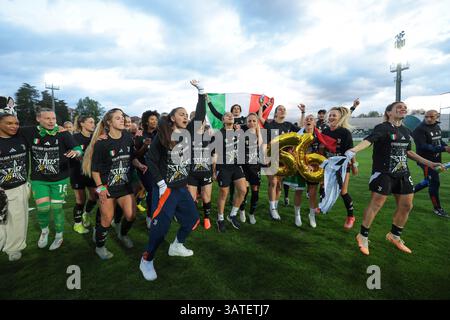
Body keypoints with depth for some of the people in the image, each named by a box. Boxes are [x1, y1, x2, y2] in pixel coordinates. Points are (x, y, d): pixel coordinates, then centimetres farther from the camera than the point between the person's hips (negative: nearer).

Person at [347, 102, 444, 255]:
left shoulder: (407, 131, 11)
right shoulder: (382, 128, -12)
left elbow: (408, 151, 23)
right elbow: (369, 140, -31)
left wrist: (429, 163, 25)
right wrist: (353, 150, -50)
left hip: (403, 174, 8)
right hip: (383, 173, -8)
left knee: (406, 206, 11)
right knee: (376, 204, -5)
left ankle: (394, 236, 32)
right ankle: (363, 237, 11)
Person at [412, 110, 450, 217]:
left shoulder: (437, 127, 10)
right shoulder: (420, 130, -18)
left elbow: (439, 140, 21)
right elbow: (423, 146, -25)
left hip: (436, 160, 9)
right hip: (426, 160, -8)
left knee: (429, 181, 18)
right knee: (434, 183, -3)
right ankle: (437, 208, 12)